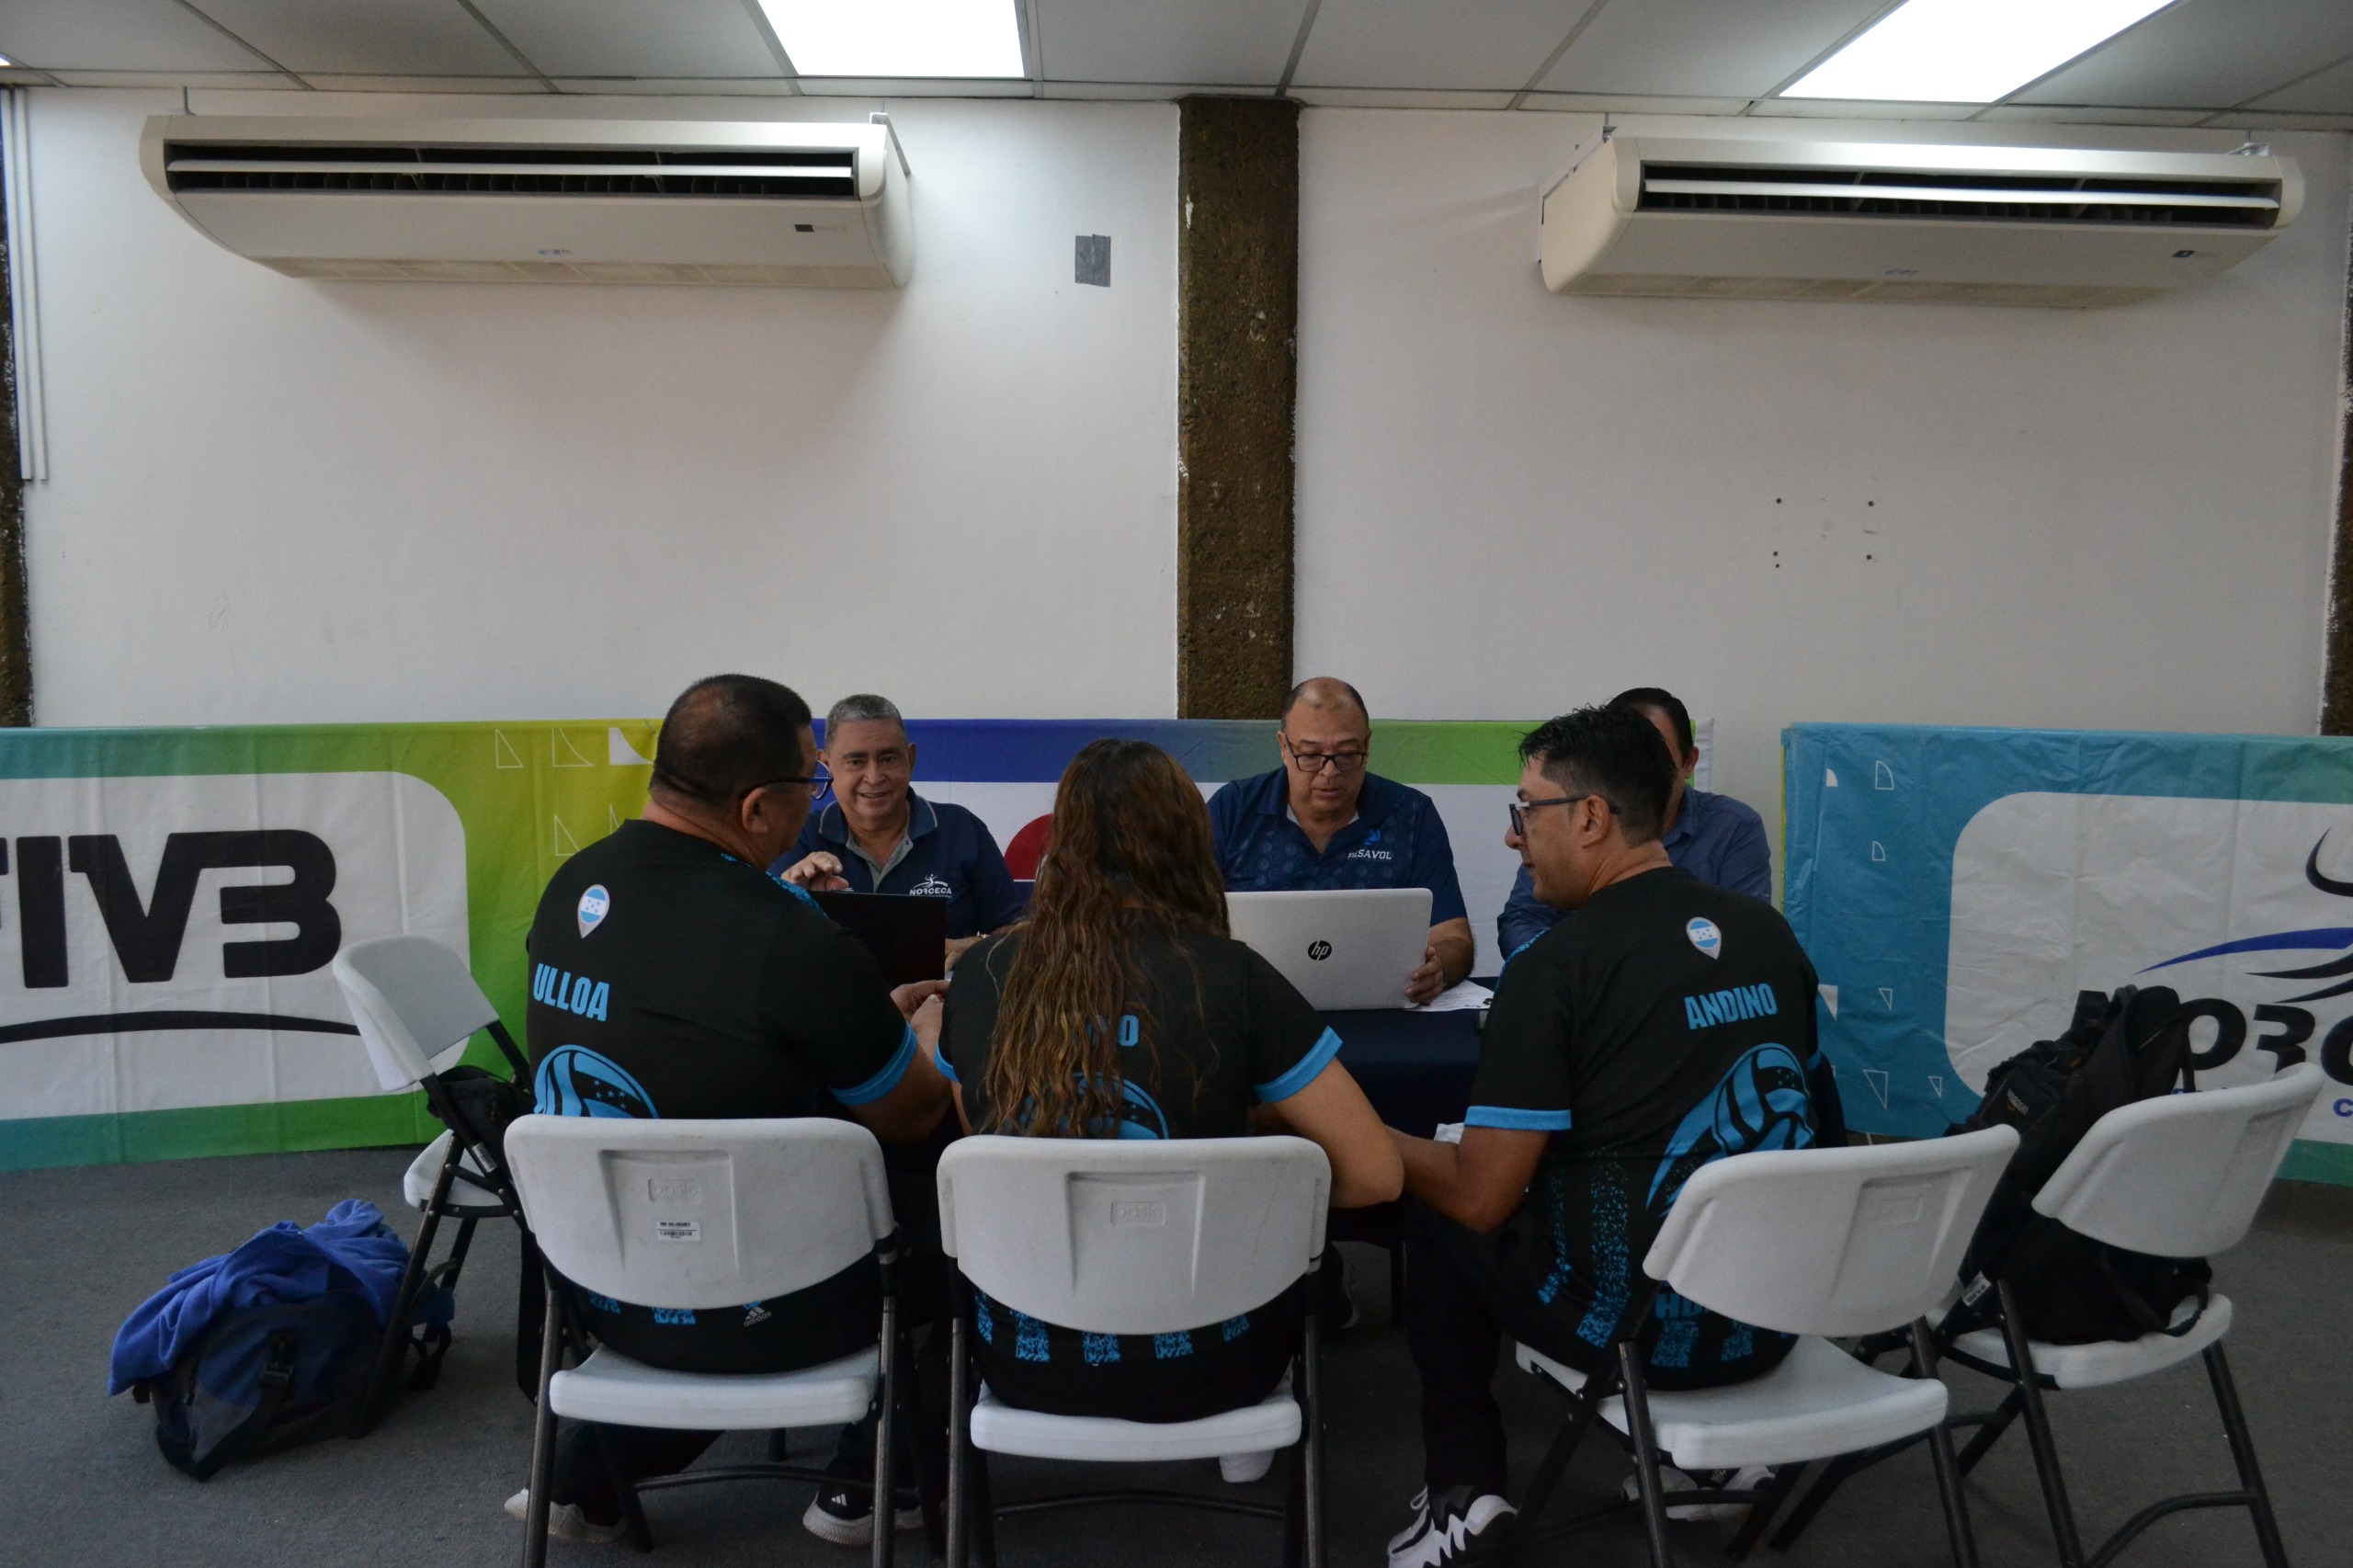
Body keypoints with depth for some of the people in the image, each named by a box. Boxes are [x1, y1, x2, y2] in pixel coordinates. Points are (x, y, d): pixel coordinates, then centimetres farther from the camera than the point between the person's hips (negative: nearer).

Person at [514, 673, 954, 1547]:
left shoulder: (571, 887, -4)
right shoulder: (794, 943, -25)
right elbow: (914, 1117, -9)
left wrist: (876, 1014, 16)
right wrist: (928, 1030, 13)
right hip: (743, 1318, -6)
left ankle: (592, 1479, 30)